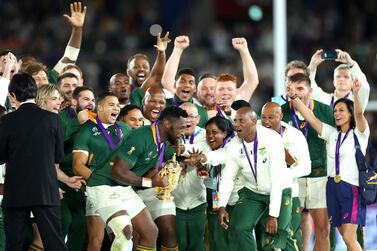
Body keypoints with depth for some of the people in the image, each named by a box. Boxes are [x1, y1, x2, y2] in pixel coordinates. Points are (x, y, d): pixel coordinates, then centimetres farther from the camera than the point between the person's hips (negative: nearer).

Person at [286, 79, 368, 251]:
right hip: (333, 187, 6)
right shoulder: (332, 133, 13)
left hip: (352, 187, -6)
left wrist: (356, 94, -40)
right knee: (345, 236, 7)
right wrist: (294, 97, -6)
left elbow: (359, 113, -21)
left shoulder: (359, 133, -2)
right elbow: (309, 117, 6)